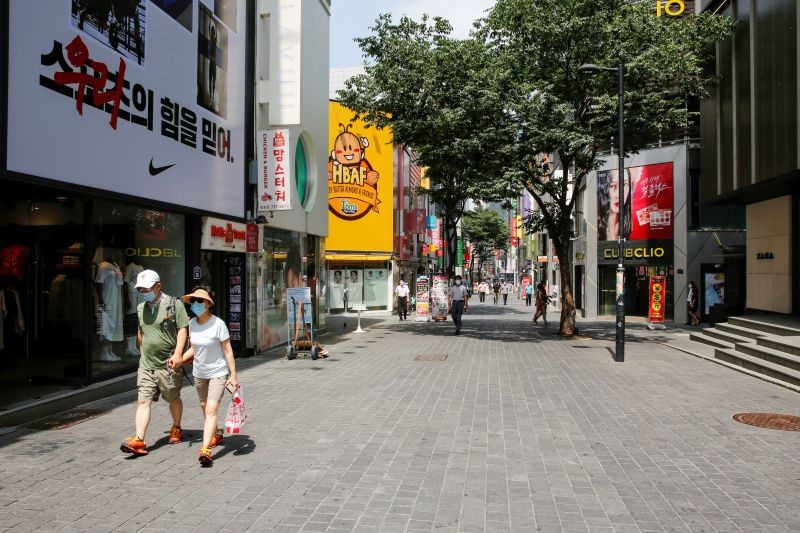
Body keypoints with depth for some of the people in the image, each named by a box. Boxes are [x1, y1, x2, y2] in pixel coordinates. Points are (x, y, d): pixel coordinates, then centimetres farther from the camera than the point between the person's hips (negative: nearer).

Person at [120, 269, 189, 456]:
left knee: (174, 399, 12)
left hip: (168, 365, -4)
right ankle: (139, 440, -9)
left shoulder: (174, 304, -7)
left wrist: (178, 354, -21)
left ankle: (176, 428, 33)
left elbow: (183, 329, -12)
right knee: (143, 401, -5)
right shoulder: (141, 308, 12)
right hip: (146, 365, 4)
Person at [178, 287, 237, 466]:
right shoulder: (192, 323, -2)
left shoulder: (218, 324, -19)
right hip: (199, 372, 7)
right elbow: (193, 348, 12)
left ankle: (205, 450, -19)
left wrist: (233, 376, -16)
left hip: (218, 372, -7)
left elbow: (228, 351, -15)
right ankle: (216, 434, 43)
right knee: (204, 407, 20)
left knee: (211, 409, -16)